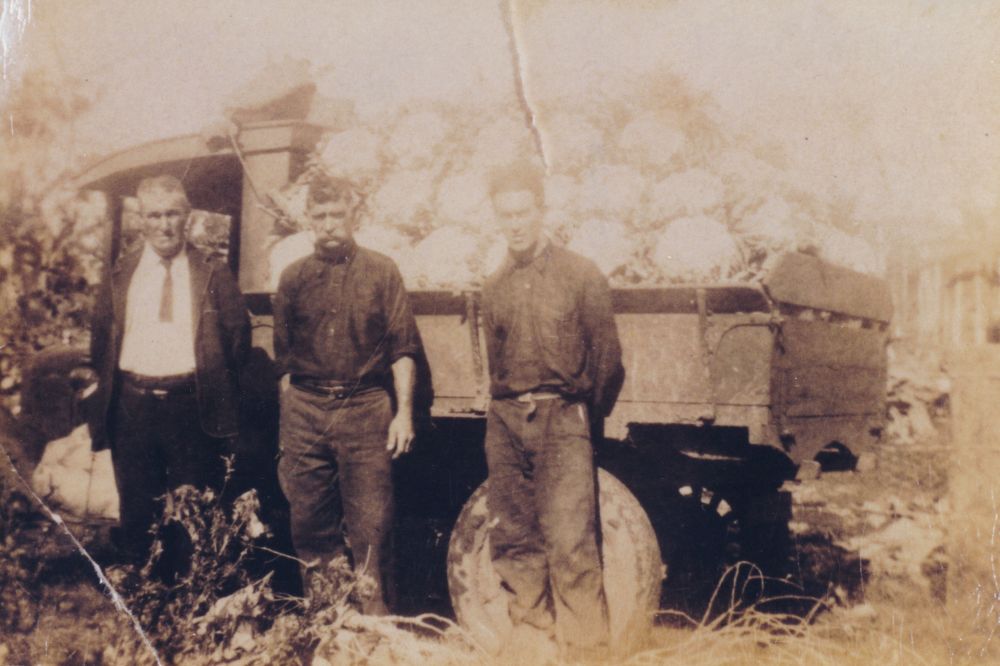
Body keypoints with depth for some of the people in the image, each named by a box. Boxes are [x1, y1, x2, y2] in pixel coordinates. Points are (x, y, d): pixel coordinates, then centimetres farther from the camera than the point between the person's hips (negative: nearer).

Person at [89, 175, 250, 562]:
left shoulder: (212, 275, 1)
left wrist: (214, 384, 1)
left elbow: (238, 334, 4)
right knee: (137, 510, 10)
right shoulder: (120, 275, 7)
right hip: (131, 406, 2)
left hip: (193, 406, -2)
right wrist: (108, 384, 9)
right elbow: (100, 338, 14)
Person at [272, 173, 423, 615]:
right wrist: (286, 422, 9)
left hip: (365, 410, -2)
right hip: (305, 412, 3)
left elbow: (403, 349, 3)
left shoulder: (381, 272, 5)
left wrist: (403, 412, -5)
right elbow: (283, 358, 13)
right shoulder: (293, 277, 10)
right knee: (308, 524, 8)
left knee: (371, 528, -3)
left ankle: (375, 619, 6)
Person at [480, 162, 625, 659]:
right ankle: (528, 641, 18)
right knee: (511, 543, 7)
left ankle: (585, 650, -5)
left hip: (560, 419, -4)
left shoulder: (580, 275, 1)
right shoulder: (495, 287, 13)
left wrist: (587, 416, 7)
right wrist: (505, 410, 11)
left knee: (570, 544, -11)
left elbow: (608, 358, 3)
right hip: (505, 423, 5)